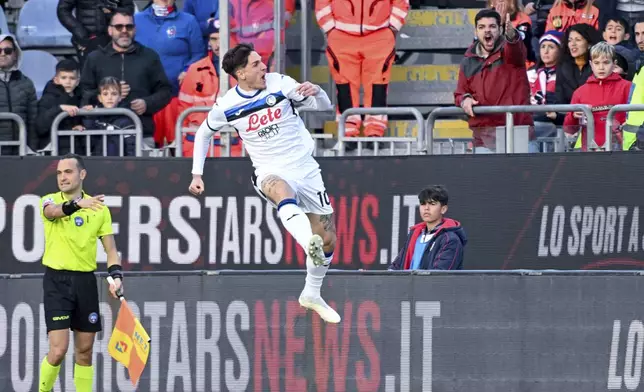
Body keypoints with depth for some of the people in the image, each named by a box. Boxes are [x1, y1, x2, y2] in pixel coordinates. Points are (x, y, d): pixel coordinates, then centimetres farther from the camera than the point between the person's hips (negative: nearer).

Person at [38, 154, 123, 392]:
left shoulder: (98, 208, 6)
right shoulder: (50, 201, -2)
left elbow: (110, 248, 8)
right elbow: (51, 211, -28)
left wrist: (116, 276, -11)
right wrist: (77, 204, -48)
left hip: (86, 282, 3)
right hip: (57, 281, -3)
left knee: (84, 351, 8)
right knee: (58, 349, -12)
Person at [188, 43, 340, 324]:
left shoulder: (279, 84, -6)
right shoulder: (226, 107, -5)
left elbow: (324, 106, -2)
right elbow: (203, 133, 14)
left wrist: (316, 92, -24)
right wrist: (197, 174, 10)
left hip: (305, 167, 3)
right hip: (271, 173, -3)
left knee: (328, 239, 8)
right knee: (283, 192, -42)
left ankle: (312, 294, 32)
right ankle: (310, 245, -69)